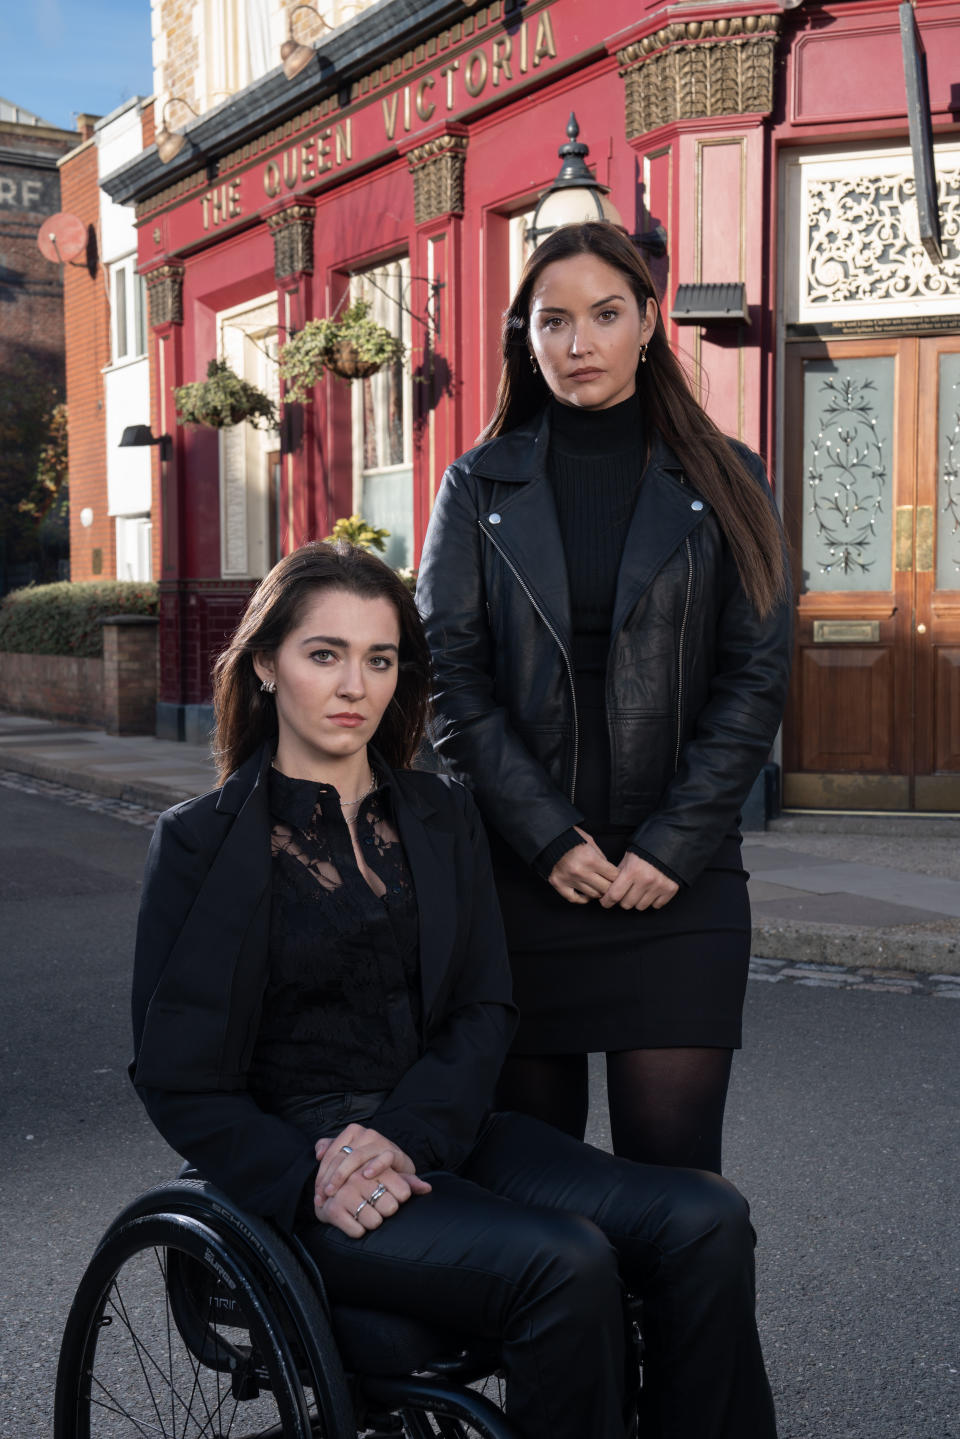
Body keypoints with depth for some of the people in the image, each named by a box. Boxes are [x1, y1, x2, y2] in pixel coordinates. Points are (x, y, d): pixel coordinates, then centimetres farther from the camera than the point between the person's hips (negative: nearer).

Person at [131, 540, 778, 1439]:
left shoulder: (442, 816, 12)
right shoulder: (200, 841, -1)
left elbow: (484, 1011, 5)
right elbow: (177, 1078, -3)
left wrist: (402, 1134, -14)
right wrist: (314, 1183, -19)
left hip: (444, 1130, 5)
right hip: (297, 1164, -4)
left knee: (704, 1220, -18)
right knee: (564, 1263, -29)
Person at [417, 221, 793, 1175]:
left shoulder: (722, 484, 7)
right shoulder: (479, 488, 7)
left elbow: (755, 677, 1)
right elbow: (448, 678, 1)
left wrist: (673, 847, -8)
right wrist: (548, 837, -9)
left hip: (678, 880, 0)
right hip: (518, 872, 1)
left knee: (672, 1164, -1)